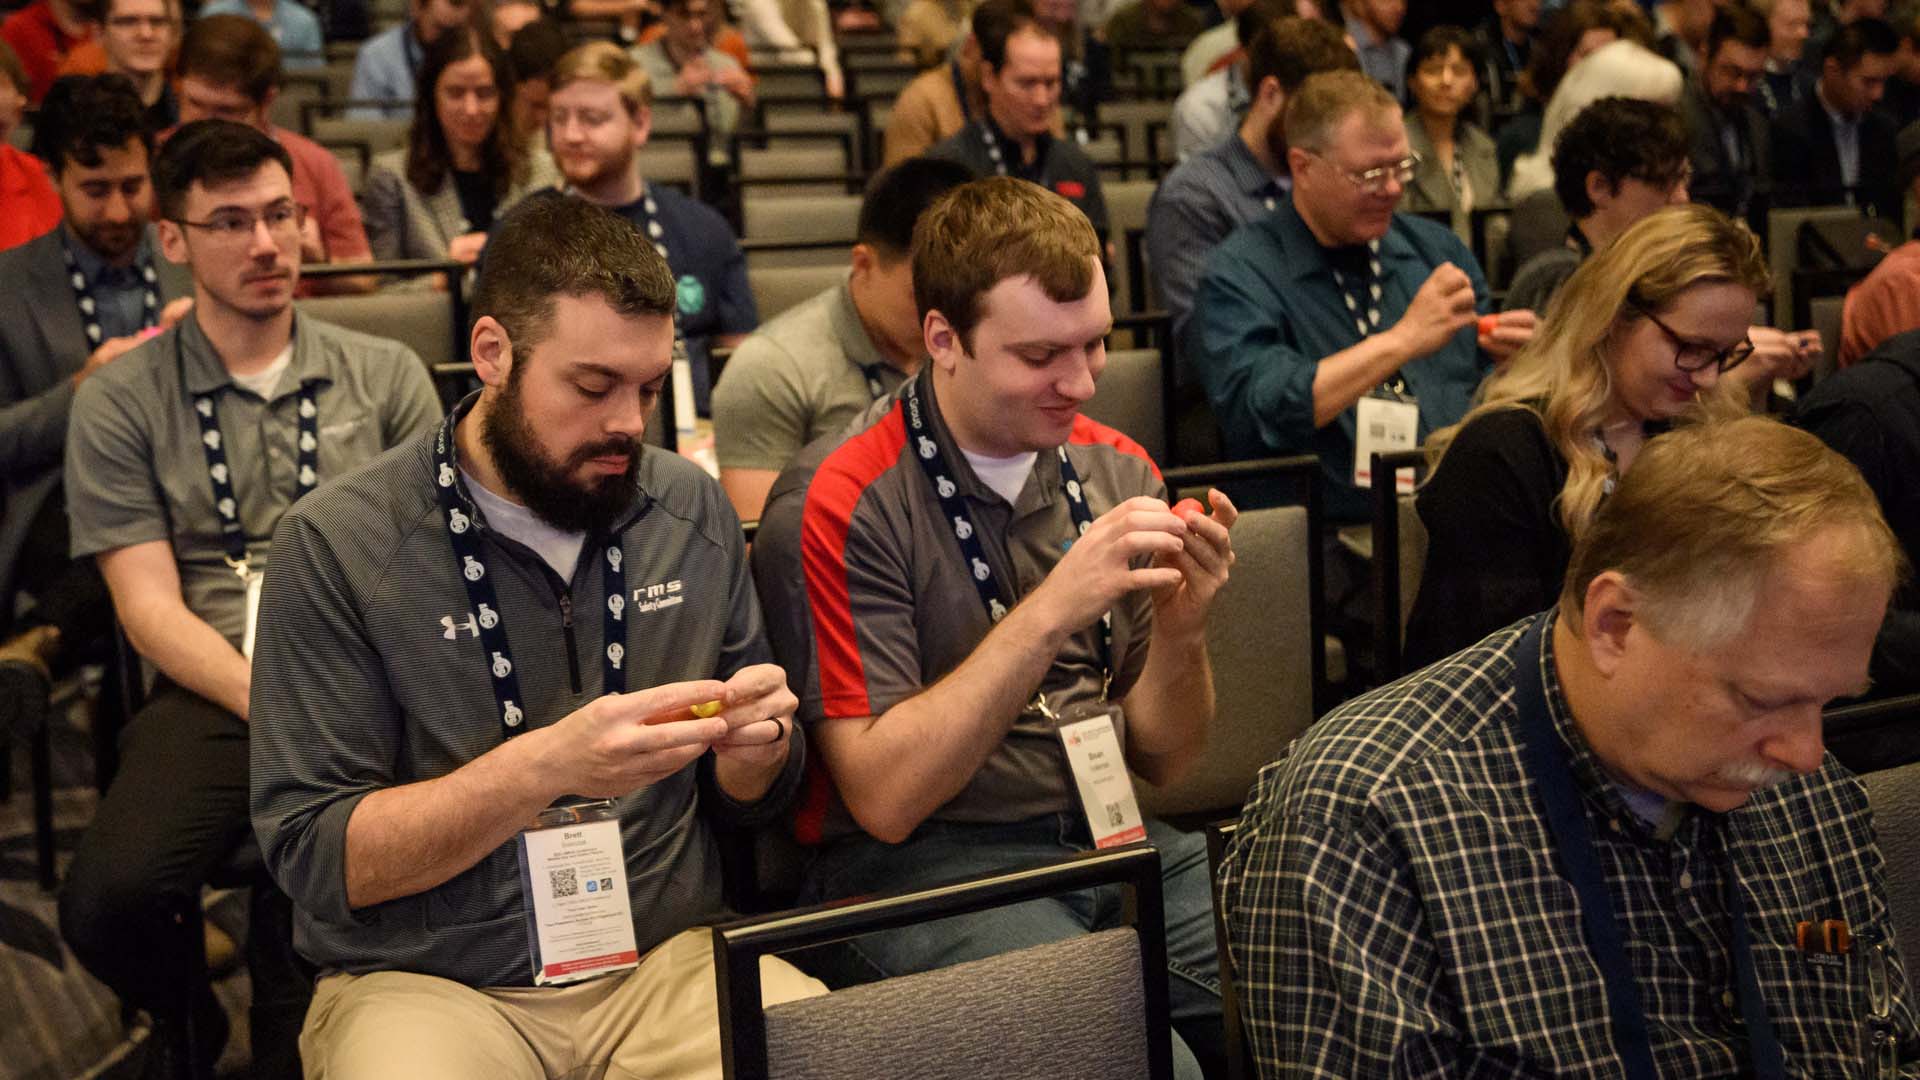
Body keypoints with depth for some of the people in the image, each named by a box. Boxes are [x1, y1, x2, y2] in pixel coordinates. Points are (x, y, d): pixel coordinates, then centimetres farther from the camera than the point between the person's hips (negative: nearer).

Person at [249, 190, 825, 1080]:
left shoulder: (693, 513, 3)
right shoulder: (337, 545, -9)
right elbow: (313, 858, -11)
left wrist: (756, 747, -11)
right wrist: (544, 765, -24)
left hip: (670, 958, 3)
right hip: (425, 980, -3)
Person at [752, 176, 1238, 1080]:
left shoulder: (1117, 470, 6)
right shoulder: (840, 505, -10)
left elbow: (1160, 759, 10)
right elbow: (884, 797, -15)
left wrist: (1181, 628, -11)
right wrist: (1050, 612, -23)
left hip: (1116, 838, 5)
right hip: (917, 864, -5)